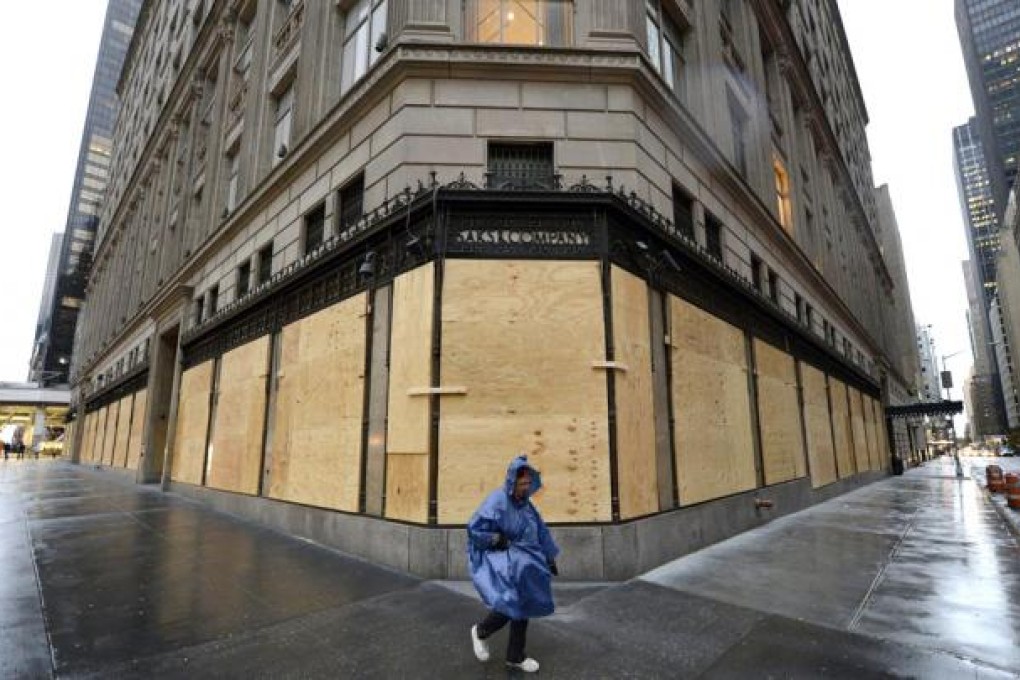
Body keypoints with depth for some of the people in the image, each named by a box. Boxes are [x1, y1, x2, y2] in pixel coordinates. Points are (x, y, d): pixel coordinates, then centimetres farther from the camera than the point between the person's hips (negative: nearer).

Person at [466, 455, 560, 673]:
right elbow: (474, 529, -20)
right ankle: (481, 631, 9)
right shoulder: (496, 501, -18)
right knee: (512, 602, -19)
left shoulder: (525, 504, 5)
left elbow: (540, 531, 12)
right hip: (502, 560, -7)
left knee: (522, 606, 9)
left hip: (523, 561, 7)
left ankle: (515, 656, 27)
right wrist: (501, 541, -23)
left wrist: (550, 559, 13)